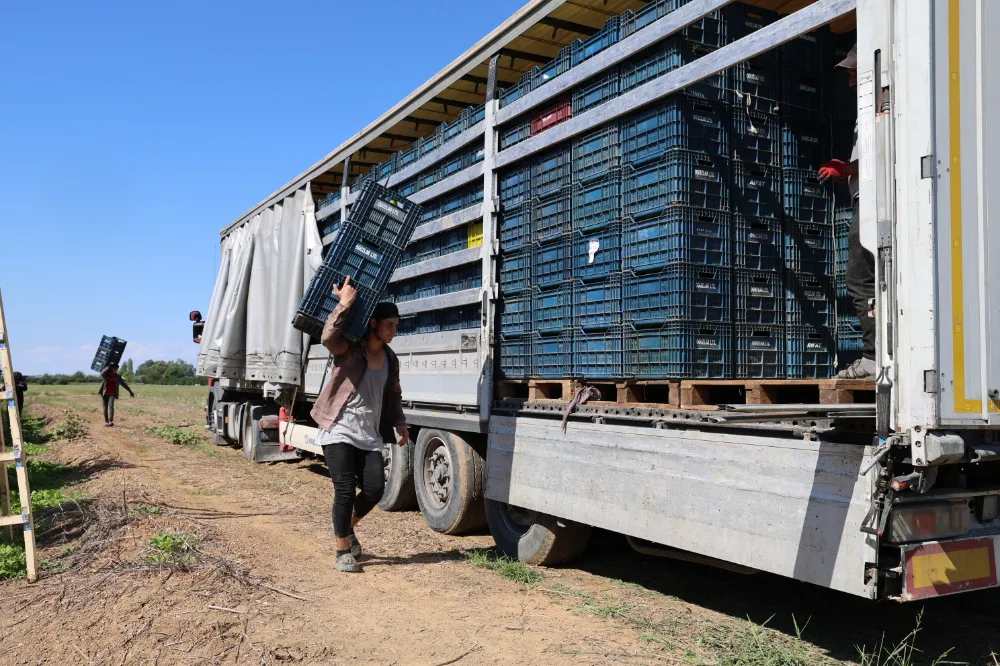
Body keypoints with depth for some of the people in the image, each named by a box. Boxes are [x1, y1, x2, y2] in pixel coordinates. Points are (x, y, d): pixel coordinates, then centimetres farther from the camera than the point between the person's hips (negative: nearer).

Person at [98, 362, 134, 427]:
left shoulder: (117, 377, 2)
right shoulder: (106, 374, -3)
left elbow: (124, 384, 10)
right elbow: (102, 374, -28)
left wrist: (130, 391, 12)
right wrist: (108, 367, -28)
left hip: (112, 394, -1)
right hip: (104, 394, 1)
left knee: (110, 406, -19)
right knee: (105, 408, 4)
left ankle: (111, 421, -27)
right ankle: (106, 422, 15)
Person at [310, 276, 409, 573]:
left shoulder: (390, 360, 13)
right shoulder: (349, 349, -6)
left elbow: (394, 396, 22)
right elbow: (328, 337, -28)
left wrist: (399, 422, 7)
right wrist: (344, 304, -33)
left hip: (369, 435, 6)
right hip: (339, 430, -5)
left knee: (375, 488, -4)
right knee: (345, 489, -8)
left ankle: (347, 527, 26)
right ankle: (343, 552, 7)